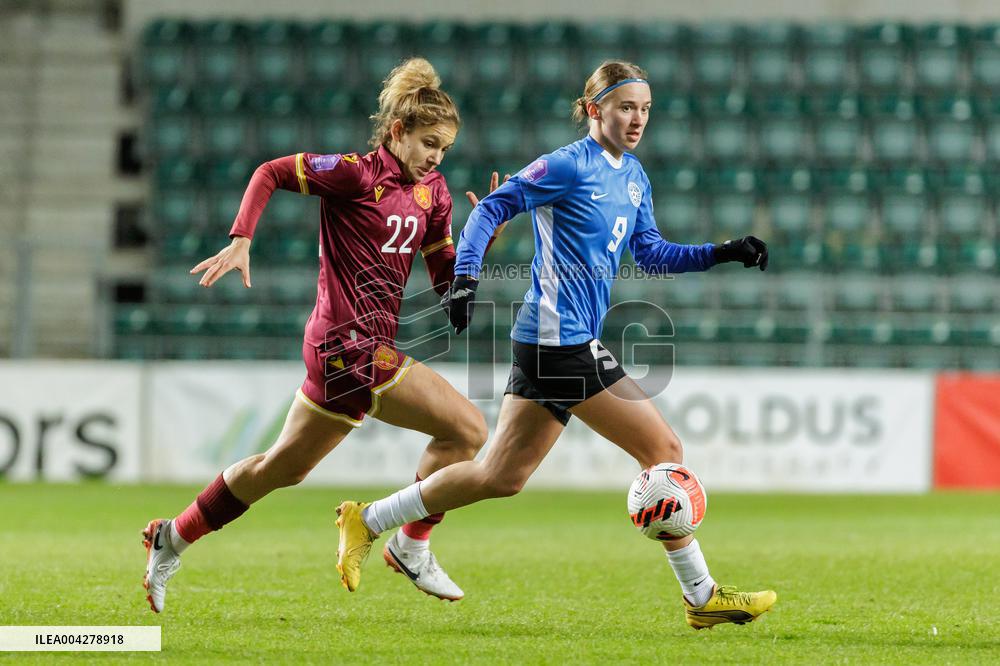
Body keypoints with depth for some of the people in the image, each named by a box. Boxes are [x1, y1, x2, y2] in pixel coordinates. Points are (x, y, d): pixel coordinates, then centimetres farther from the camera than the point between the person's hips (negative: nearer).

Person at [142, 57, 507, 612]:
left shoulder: (432, 192, 12)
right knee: (467, 428, -12)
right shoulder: (357, 173, -10)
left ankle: (174, 537, 27)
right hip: (352, 345, -9)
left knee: (286, 466, 15)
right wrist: (240, 241, -16)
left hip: (360, 347, 9)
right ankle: (411, 545, 3)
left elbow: (448, 281, 14)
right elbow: (270, 173, -6)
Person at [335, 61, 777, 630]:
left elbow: (650, 253, 19)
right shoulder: (570, 165, -11)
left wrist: (721, 253, 9)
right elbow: (494, 207, -10)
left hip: (549, 342, 10)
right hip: (563, 341, -10)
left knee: (502, 477, 12)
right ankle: (702, 596, 0)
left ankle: (368, 520, 21)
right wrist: (466, 277, -21)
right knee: (664, 451, -7)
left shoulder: (634, 176, 16)